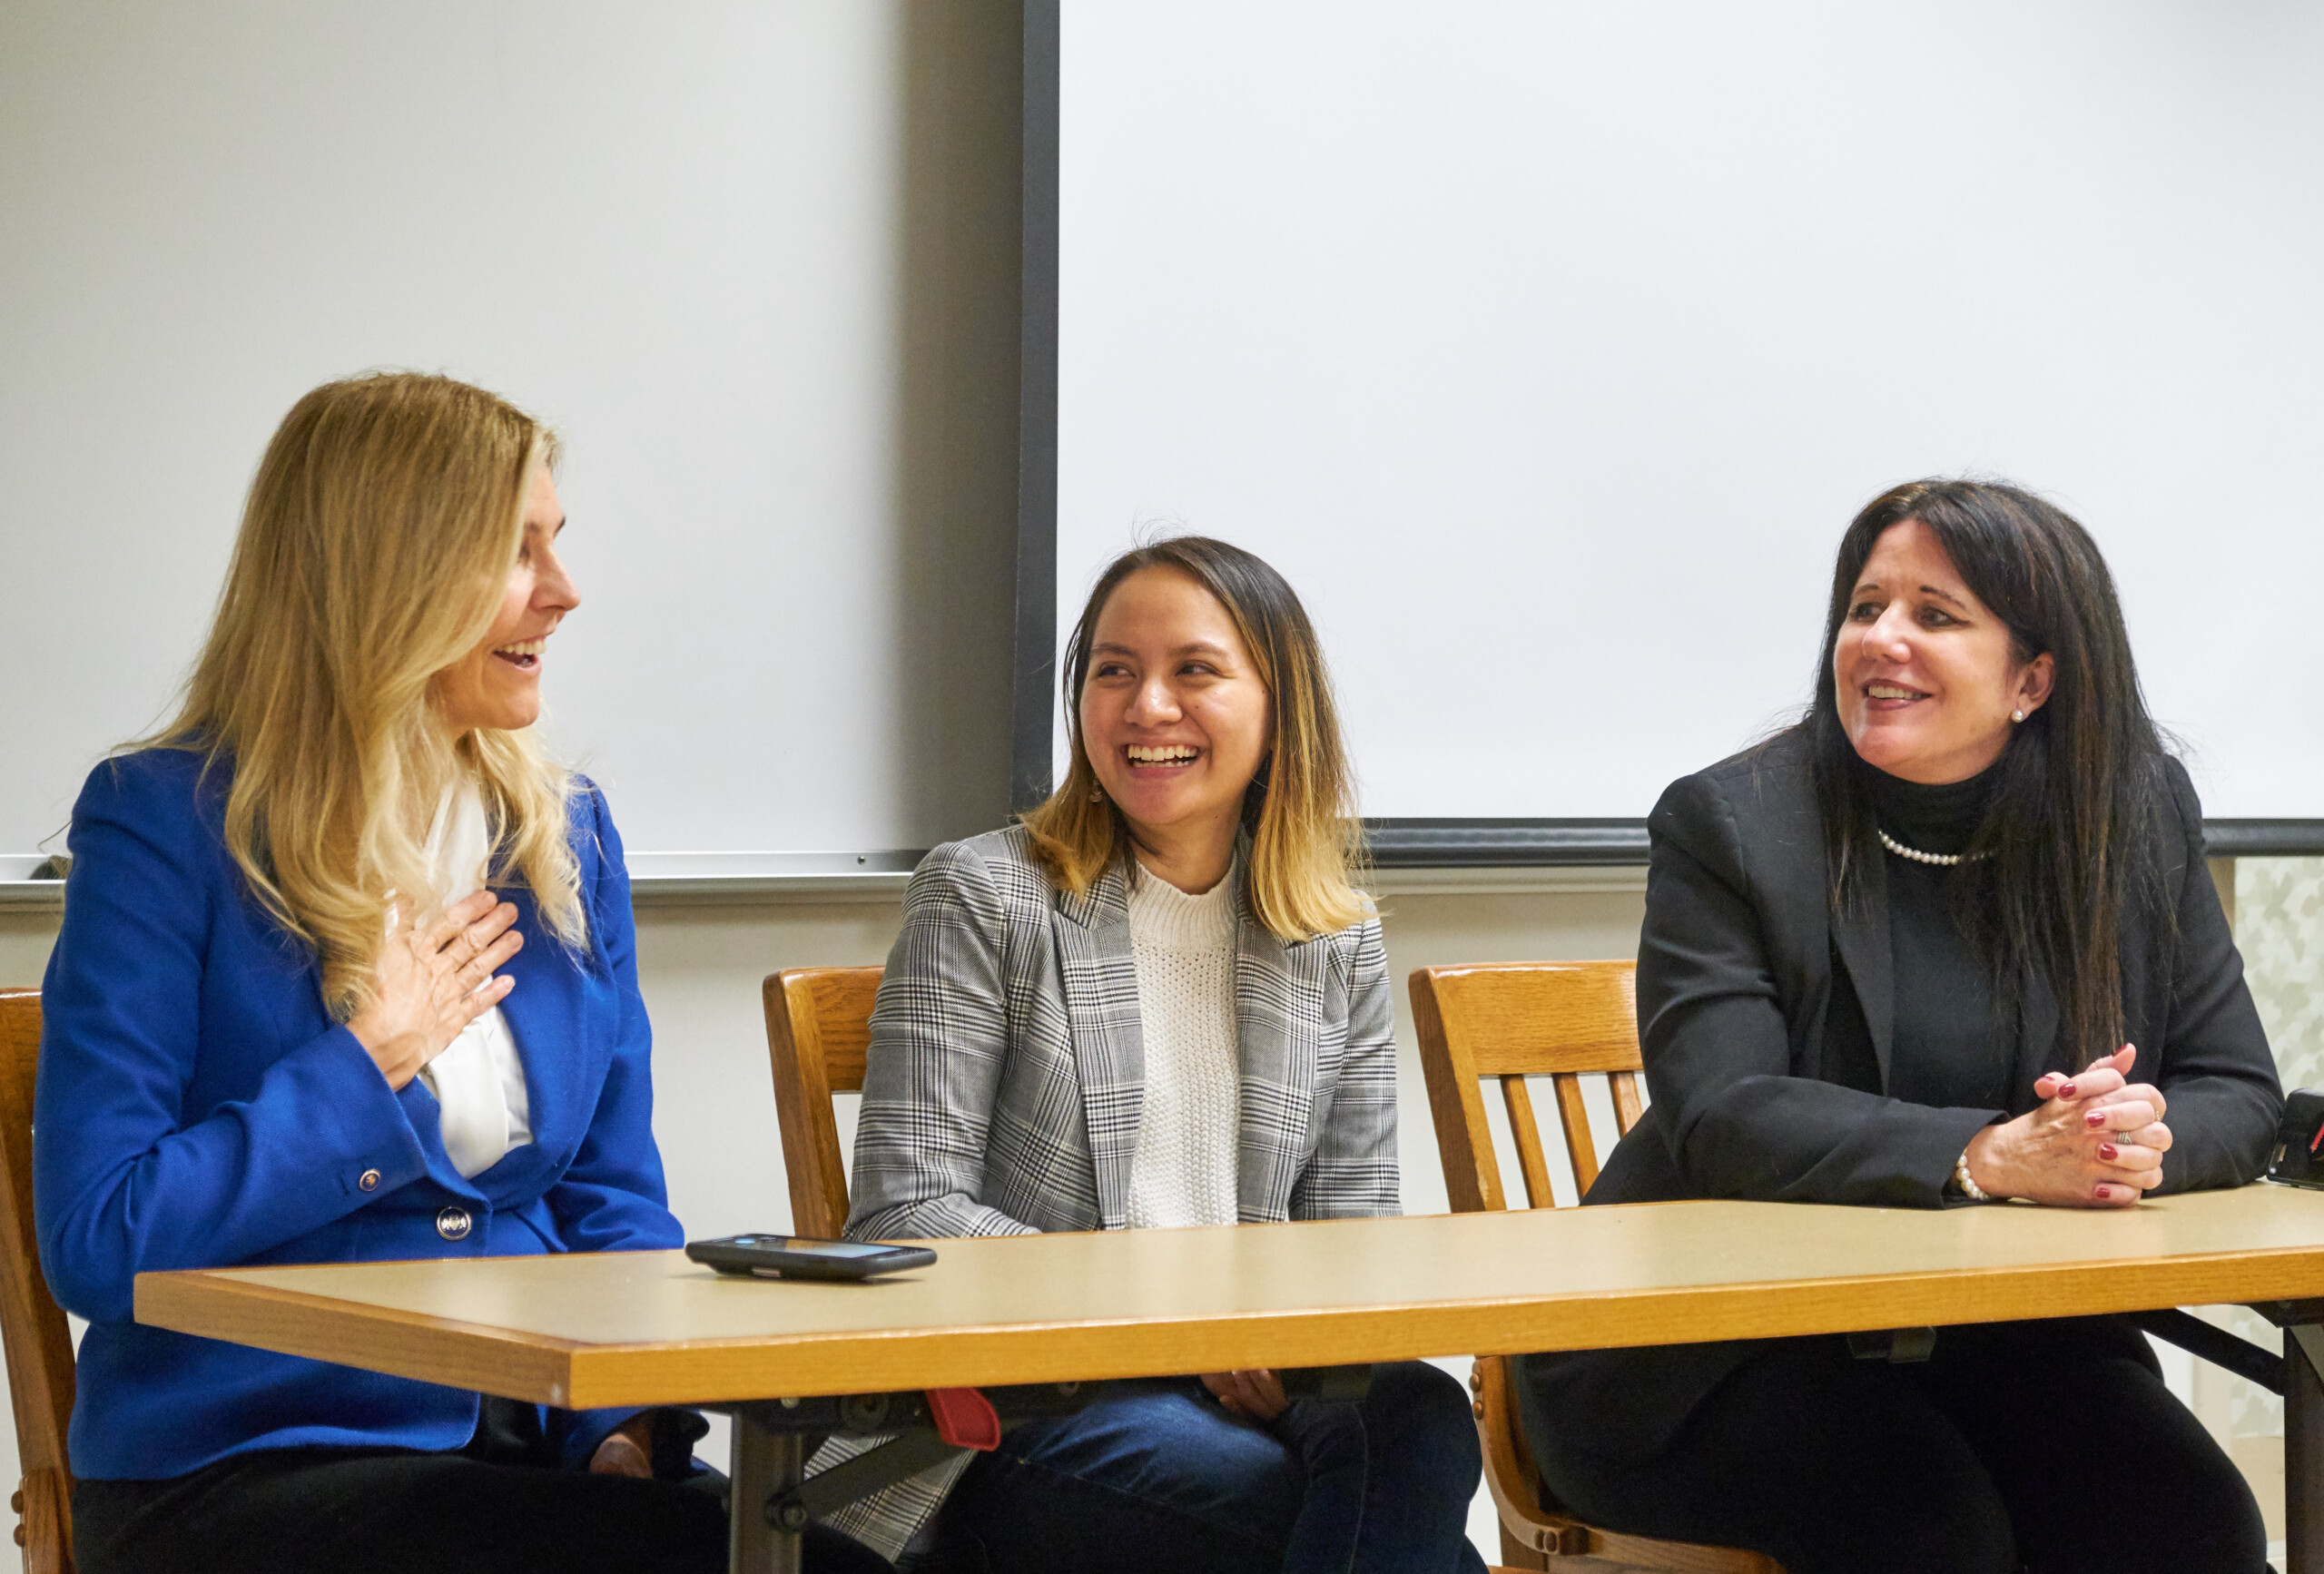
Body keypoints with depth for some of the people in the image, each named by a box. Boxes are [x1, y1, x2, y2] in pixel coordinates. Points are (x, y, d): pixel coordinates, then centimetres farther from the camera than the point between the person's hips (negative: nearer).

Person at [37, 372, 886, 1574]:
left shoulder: (567, 834, 13)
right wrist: (368, 1067, -9)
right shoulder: (164, 824, -5)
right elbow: (97, 1244, -10)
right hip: (242, 1468, -5)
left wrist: (627, 1426, -3)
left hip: (525, 1448, 5)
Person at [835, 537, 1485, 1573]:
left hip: (1257, 1384, 5)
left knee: (1420, 1420, -32)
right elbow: (907, 1212, -4)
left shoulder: (1339, 945, 16)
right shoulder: (982, 897, 3)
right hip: (1014, 1416, -5)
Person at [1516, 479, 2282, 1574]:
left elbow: (2238, 1095, 5)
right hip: (1721, 1351, -3)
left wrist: (2148, 1135, -21)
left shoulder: (2140, 818, 4)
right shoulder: (1729, 826, -7)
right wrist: (1990, 1158, -31)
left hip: (2006, 1337, 4)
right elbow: (1722, 1118, -18)